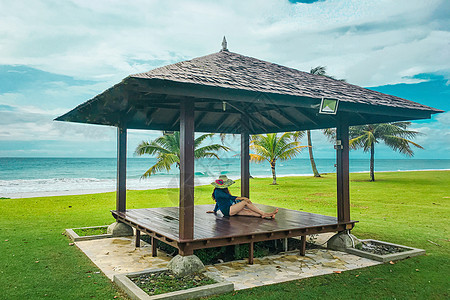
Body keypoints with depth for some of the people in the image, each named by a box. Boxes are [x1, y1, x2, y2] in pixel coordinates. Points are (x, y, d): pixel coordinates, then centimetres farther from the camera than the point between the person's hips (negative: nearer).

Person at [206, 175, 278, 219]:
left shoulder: (224, 190, 21)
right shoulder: (218, 192, -9)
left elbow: (218, 202, 33)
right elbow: (229, 197, -19)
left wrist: (214, 211, 44)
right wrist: (241, 198, -21)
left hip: (230, 209, 9)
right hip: (227, 211, -9)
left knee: (248, 211, -14)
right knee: (246, 202, -21)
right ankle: (264, 214, -23)